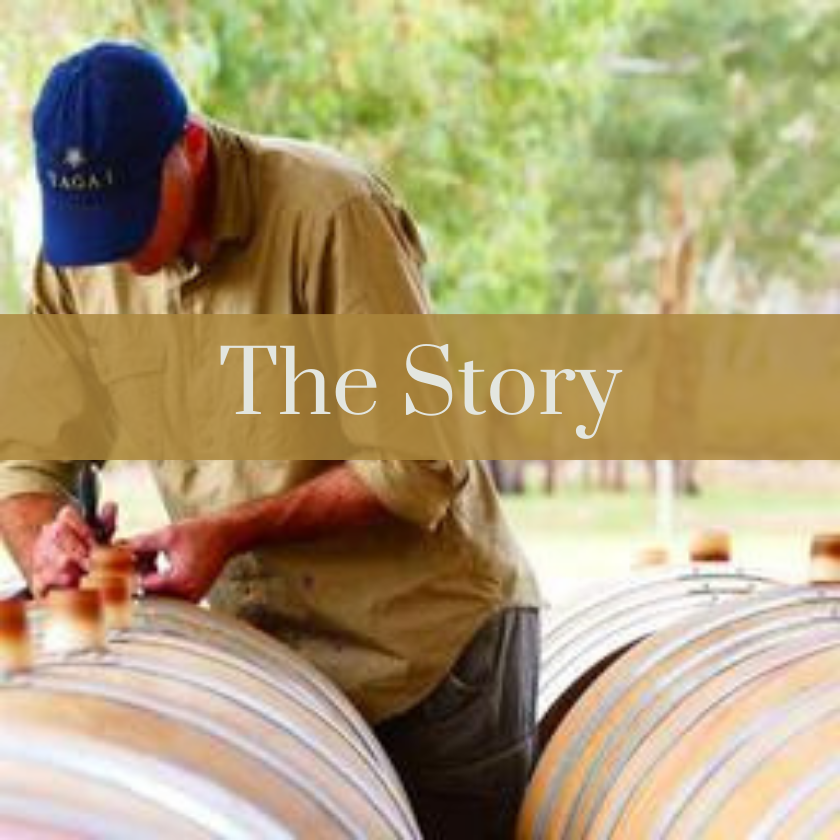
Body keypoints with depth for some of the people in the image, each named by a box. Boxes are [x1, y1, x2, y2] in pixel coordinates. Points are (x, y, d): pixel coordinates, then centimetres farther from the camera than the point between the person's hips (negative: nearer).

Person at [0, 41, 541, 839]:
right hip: (257, 636, 5)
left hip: (431, 636, -4)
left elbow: (422, 464, -20)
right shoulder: (73, 260, -4)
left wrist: (235, 531, -25)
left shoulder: (326, 210, -21)